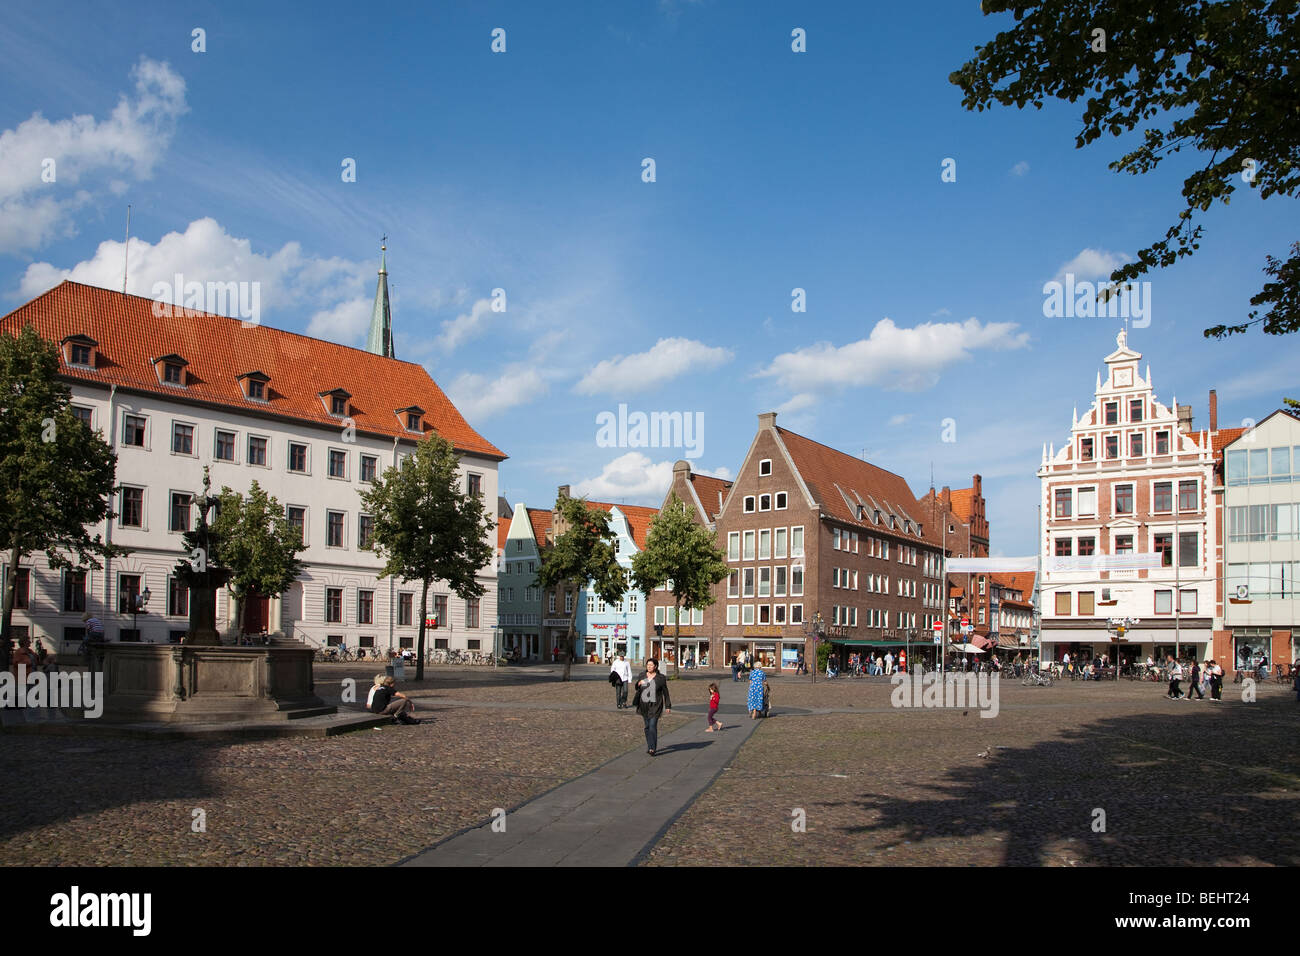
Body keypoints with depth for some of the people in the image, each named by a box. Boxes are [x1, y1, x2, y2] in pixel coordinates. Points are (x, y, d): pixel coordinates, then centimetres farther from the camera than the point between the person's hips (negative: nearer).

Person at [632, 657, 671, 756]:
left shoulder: (661, 678, -4)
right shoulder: (642, 675, 6)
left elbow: (665, 692, 1)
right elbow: (637, 688, 16)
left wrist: (668, 706, 0)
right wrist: (638, 684, -8)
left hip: (655, 705, -4)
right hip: (644, 704, 4)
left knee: (653, 726, -13)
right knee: (647, 726, 10)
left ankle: (652, 748, -15)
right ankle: (650, 746, 22)